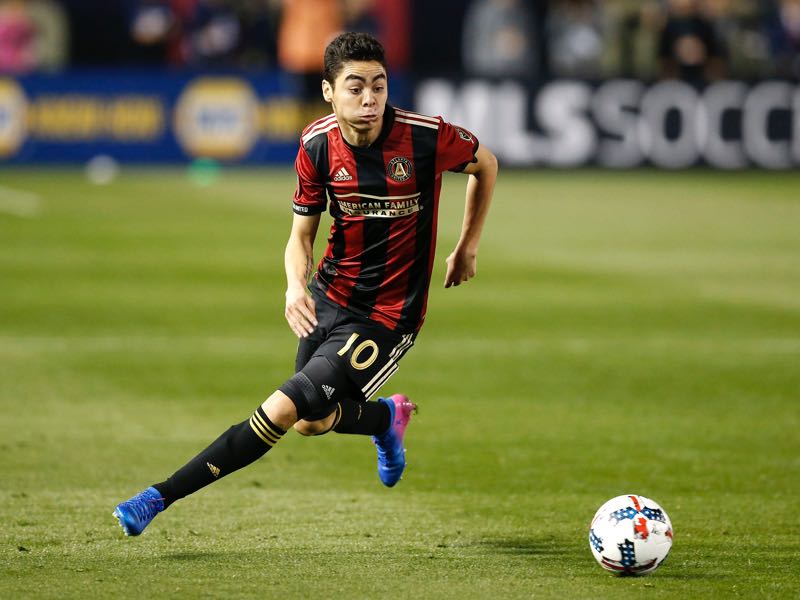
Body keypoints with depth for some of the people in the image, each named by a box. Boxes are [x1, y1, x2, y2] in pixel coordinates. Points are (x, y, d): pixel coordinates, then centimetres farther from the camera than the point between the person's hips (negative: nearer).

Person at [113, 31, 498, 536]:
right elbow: (302, 234, 0)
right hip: (330, 297, 5)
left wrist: (469, 247, 8)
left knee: (284, 410, -16)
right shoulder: (318, 144, -9)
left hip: (385, 318, -5)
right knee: (313, 422, 18)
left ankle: (163, 496, -10)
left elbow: (486, 164, 3)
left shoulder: (426, 136, -19)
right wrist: (296, 286, -21)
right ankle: (388, 418, 48)